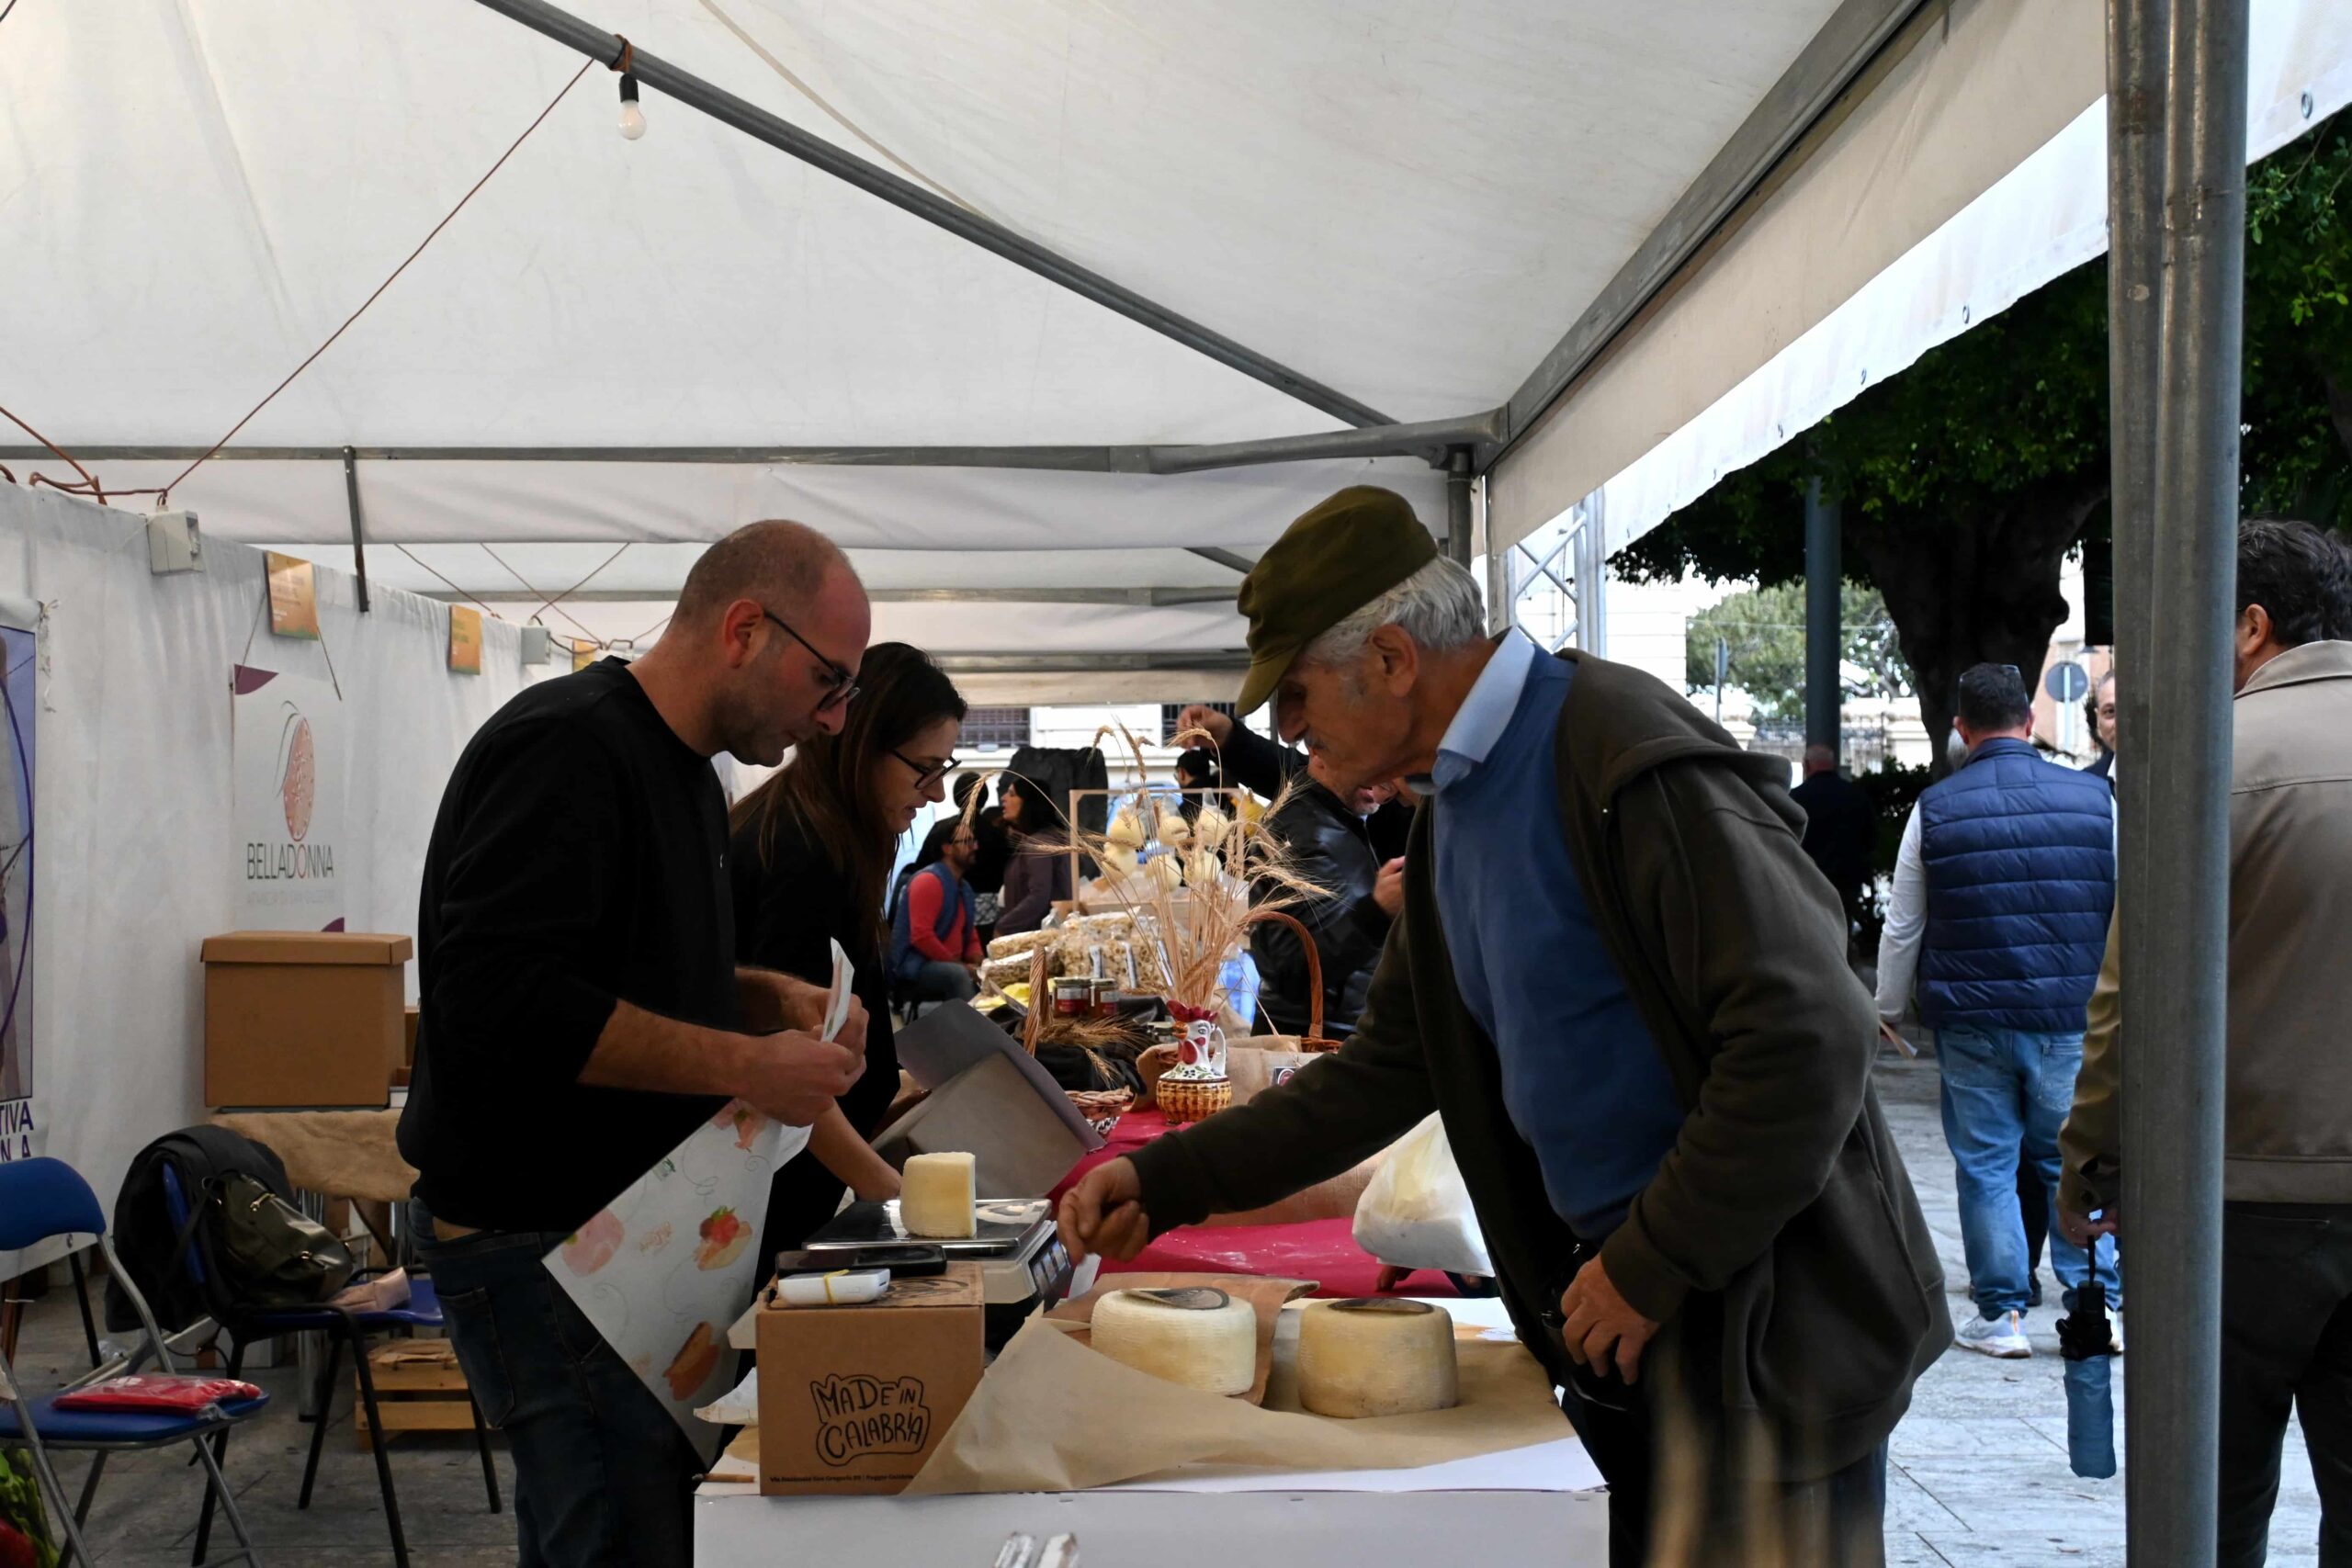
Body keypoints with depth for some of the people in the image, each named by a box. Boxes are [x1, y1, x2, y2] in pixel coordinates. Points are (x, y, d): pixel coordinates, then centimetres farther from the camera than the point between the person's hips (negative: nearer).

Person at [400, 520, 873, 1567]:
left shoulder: (681, 771, 14)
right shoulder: (566, 750, -17)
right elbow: (502, 1000, -27)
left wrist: (770, 999, 6)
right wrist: (744, 1064, -23)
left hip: (622, 1229, 10)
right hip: (536, 1236, -10)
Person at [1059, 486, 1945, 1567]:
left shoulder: (1629, 763, -21)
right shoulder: (1453, 813, 9)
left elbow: (1808, 1042, -25)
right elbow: (1387, 1071, 14)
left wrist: (1648, 1271, -19)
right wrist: (1164, 1183, 7)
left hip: (1764, 1330, -8)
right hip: (1636, 1317, 8)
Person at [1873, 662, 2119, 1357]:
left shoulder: (1934, 809, -2)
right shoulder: (2096, 798, 0)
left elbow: (1902, 927, 4)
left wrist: (1887, 1007, 17)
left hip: (1968, 1020, -1)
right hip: (2071, 1015, 1)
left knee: (1985, 1164, 7)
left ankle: (2001, 1312, 10)